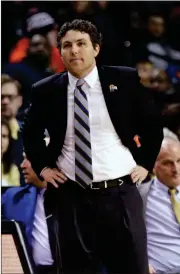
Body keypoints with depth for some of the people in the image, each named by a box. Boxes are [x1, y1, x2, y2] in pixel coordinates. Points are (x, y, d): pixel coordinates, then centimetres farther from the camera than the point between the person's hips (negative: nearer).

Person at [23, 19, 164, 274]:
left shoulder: (125, 80, 1)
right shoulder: (46, 90, 3)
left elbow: (154, 124, 14)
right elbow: (30, 133, 21)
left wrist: (145, 163, 6)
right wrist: (43, 167, 9)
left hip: (121, 194, -1)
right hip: (71, 197, 1)